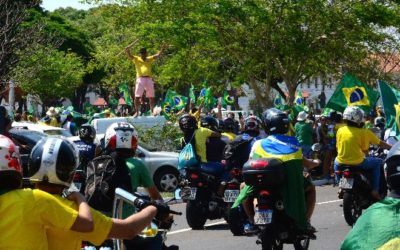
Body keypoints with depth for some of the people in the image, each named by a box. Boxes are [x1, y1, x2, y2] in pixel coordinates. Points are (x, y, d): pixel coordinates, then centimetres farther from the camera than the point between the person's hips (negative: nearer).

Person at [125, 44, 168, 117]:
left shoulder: (150, 59, 18)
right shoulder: (136, 59, 9)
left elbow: (157, 55, 17)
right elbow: (128, 54, 2)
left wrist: (162, 49, 5)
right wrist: (127, 49, -14)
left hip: (149, 79, 3)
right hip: (140, 79, -3)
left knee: (151, 97, 5)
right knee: (137, 97, -7)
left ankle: (152, 111, 12)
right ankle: (136, 112, -3)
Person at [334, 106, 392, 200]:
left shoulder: (340, 131, 3)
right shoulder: (364, 132, -6)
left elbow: (338, 147, 12)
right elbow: (380, 143, 1)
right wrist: (392, 148, 17)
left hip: (341, 163, 4)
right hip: (357, 163, -4)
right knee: (378, 162, 17)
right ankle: (375, 190, 12)